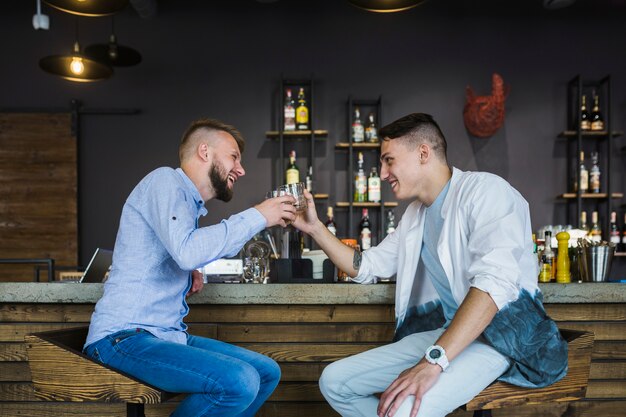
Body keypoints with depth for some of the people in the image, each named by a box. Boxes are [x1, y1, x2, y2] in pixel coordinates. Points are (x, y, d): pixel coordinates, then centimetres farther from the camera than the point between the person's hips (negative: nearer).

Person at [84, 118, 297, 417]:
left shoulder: (190, 202, 18)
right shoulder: (164, 180, -9)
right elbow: (187, 251, -26)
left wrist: (189, 274, 9)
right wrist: (256, 217, -17)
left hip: (168, 336, 10)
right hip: (124, 337, -10)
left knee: (267, 373, 6)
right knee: (239, 382, -28)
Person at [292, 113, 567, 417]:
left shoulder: (483, 189, -11)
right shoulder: (414, 215, 16)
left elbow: (494, 281, -26)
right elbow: (366, 267, 26)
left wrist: (433, 361, -34)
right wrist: (314, 228, 14)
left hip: (500, 332, -8)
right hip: (444, 332, 8)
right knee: (334, 381, -4)